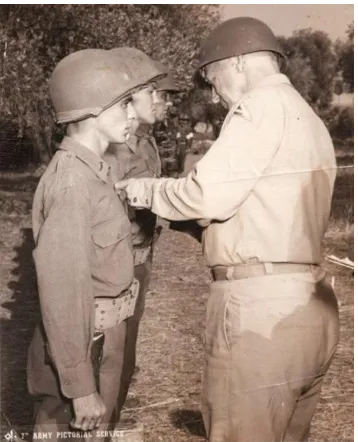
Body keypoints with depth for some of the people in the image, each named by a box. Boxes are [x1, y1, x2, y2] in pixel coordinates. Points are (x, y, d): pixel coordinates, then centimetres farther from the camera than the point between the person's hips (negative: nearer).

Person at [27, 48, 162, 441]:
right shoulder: (71, 180, -20)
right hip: (78, 351, -9)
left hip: (98, 343, 9)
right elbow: (62, 288, -24)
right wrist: (80, 386, -22)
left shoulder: (89, 171, 9)